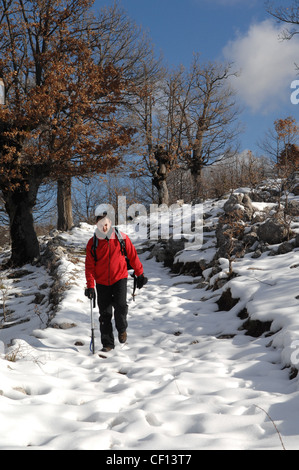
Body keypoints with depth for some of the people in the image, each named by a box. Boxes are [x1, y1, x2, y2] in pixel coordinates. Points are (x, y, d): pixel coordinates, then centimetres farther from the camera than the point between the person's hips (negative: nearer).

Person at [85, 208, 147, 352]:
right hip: (101, 282, 1)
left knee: (120, 306, -19)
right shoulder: (92, 243, -3)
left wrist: (139, 274, 10)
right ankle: (107, 343, 15)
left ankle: (122, 328, 11)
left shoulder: (121, 238, -3)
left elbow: (132, 256, 7)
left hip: (119, 278, -1)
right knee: (105, 314, 4)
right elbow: (89, 266, -2)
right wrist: (90, 286, -9)